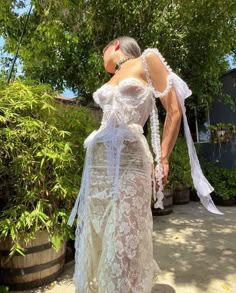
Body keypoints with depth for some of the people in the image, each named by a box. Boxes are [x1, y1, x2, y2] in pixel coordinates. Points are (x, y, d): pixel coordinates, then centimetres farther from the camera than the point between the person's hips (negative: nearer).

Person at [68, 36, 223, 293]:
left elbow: (174, 111, 0)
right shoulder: (111, 80, 25)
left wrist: (162, 160, -6)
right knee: (96, 237, 9)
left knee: (123, 240, -4)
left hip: (128, 160, -6)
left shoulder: (148, 60, 8)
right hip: (97, 161, 7)